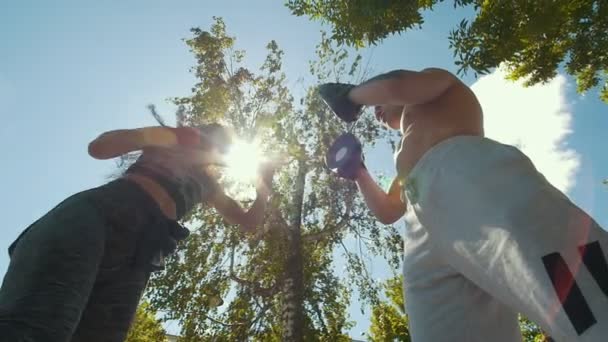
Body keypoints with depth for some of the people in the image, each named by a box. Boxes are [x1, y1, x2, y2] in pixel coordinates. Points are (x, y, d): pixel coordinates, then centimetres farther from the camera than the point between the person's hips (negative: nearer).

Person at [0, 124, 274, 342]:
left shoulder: (207, 185, 35)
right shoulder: (181, 137, 22)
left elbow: (248, 222, 39)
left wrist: (263, 188, 24)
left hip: (134, 260, 4)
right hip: (94, 217, -4)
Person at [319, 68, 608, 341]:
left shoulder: (438, 80, 31)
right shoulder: (405, 157, 46)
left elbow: (397, 87, 8)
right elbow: (386, 211, 45)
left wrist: (351, 94, 25)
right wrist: (358, 173, 42)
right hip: (427, 240, 6)